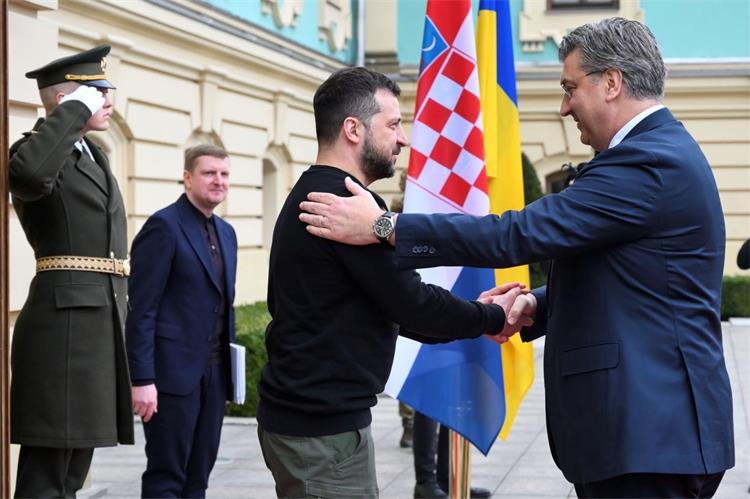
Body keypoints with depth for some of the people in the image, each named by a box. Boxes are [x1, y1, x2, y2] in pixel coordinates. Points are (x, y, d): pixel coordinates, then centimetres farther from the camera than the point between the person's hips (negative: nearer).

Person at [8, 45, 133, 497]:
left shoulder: (96, 156, 21)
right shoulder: (41, 153, -8)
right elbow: (29, 174, -35)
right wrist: (77, 110, -22)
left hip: (102, 323, 9)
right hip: (64, 321, -9)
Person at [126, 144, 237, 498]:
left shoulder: (226, 232, 15)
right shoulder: (164, 226, -9)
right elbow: (141, 308, -13)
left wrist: (230, 370, 14)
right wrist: (142, 379, -18)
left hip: (214, 373, 7)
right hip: (173, 372, -7)